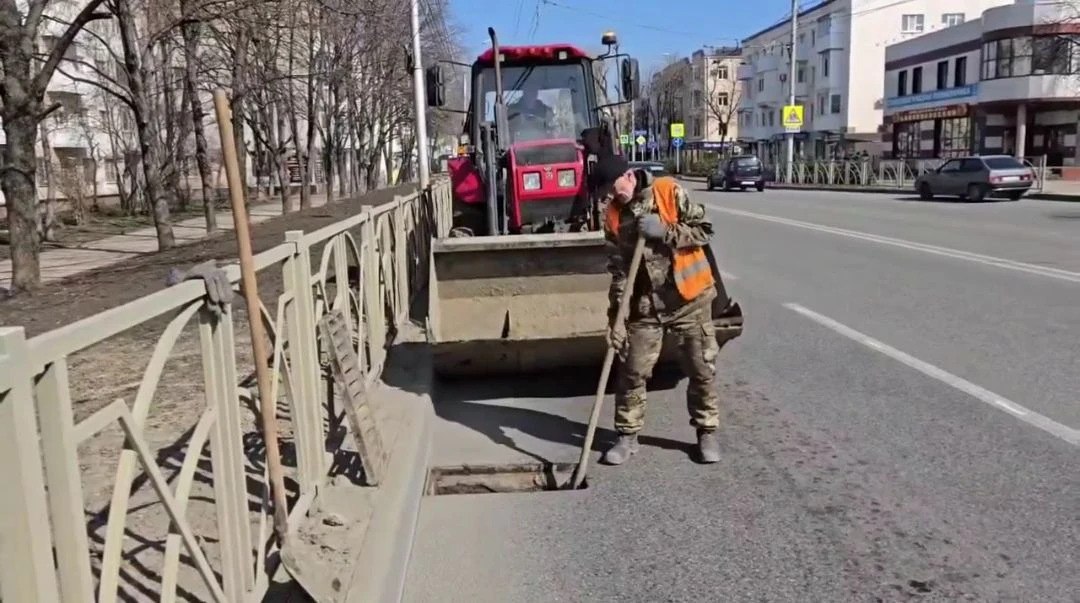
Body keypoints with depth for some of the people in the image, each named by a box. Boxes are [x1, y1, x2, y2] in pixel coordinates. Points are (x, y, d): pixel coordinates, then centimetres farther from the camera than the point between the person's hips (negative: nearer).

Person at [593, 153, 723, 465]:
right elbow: (618, 269, -1)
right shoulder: (614, 215, 0)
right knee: (632, 371, 4)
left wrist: (665, 231, -21)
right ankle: (627, 435, 19)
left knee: (701, 369, 6)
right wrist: (615, 317, -7)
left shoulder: (670, 192, -9)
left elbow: (704, 230, -7)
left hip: (688, 298, -2)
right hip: (644, 305, 3)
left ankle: (707, 432, 23)